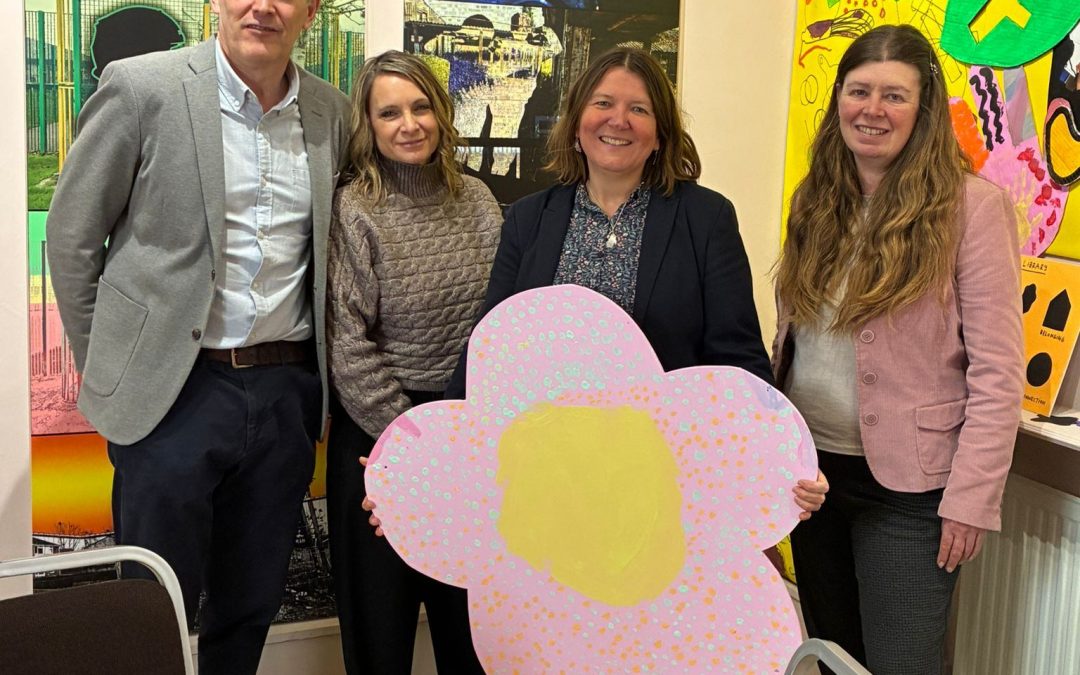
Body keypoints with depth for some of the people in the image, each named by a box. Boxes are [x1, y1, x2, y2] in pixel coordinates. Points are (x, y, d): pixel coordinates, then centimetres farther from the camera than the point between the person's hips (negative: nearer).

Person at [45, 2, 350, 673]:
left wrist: (317, 366, 13)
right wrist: (103, 362, 3)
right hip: (174, 389, -3)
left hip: (287, 391, 4)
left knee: (252, 607, 15)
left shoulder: (332, 112, 6)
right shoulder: (141, 88, -7)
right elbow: (72, 235, 0)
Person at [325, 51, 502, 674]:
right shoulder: (353, 212, -9)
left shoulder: (476, 199, 3)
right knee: (382, 605, 10)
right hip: (382, 427, -4)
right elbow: (350, 348, -12)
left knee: (469, 602, 15)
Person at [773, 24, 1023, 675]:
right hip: (810, 467, 6)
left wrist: (970, 497, -16)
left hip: (906, 483, -5)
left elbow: (997, 370, -13)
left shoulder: (973, 205, -11)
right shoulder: (818, 201, 7)